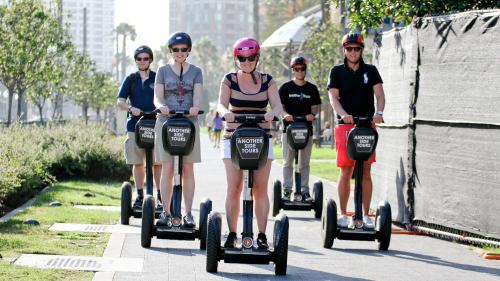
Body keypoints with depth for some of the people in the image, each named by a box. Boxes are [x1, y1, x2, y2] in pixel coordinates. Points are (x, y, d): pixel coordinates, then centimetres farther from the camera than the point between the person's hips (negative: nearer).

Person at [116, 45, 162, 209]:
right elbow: (120, 101, 4)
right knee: (137, 163, 4)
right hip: (135, 126, 2)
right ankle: (140, 196, 11)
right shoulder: (131, 79, 10)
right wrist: (131, 108, -16)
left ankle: (160, 196, 4)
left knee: (158, 162, -3)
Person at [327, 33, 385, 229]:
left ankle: (366, 215, 3)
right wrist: (344, 114, -22)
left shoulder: (370, 71, 10)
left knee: (365, 172, 1)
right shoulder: (337, 72, 7)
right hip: (345, 125, -1)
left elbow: (379, 94, -1)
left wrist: (379, 112, -21)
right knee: (346, 172, -1)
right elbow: (333, 96, -3)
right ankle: (343, 214, 5)